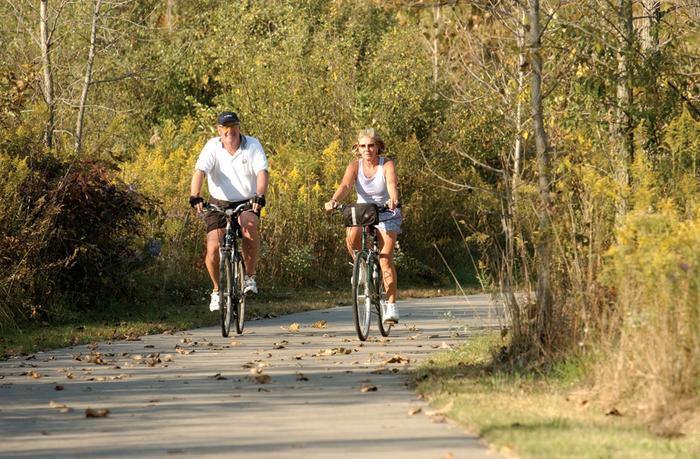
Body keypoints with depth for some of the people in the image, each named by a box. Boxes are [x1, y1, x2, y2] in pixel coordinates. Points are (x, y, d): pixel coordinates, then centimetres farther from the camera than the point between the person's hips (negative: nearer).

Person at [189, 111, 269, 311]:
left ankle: (250, 276, -14)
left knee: (249, 225, -34)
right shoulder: (213, 146, -9)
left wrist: (260, 196, -40)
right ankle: (217, 290, 14)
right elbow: (200, 171, -21)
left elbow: (262, 171, -21)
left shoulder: (252, 145, -9)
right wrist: (195, 197, -39)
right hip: (219, 204, 1)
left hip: (247, 203, -1)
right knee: (213, 248, -14)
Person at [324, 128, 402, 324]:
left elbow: (391, 184, -32)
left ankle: (391, 306, -8)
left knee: (386, 259, -14)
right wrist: (334, 200, -46)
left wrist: (393, 199, -55)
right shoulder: (355, 166, -8)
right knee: (351, 237, -31)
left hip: (386, 214, -2)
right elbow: (345, 185, -25)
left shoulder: (386, 165, -13)